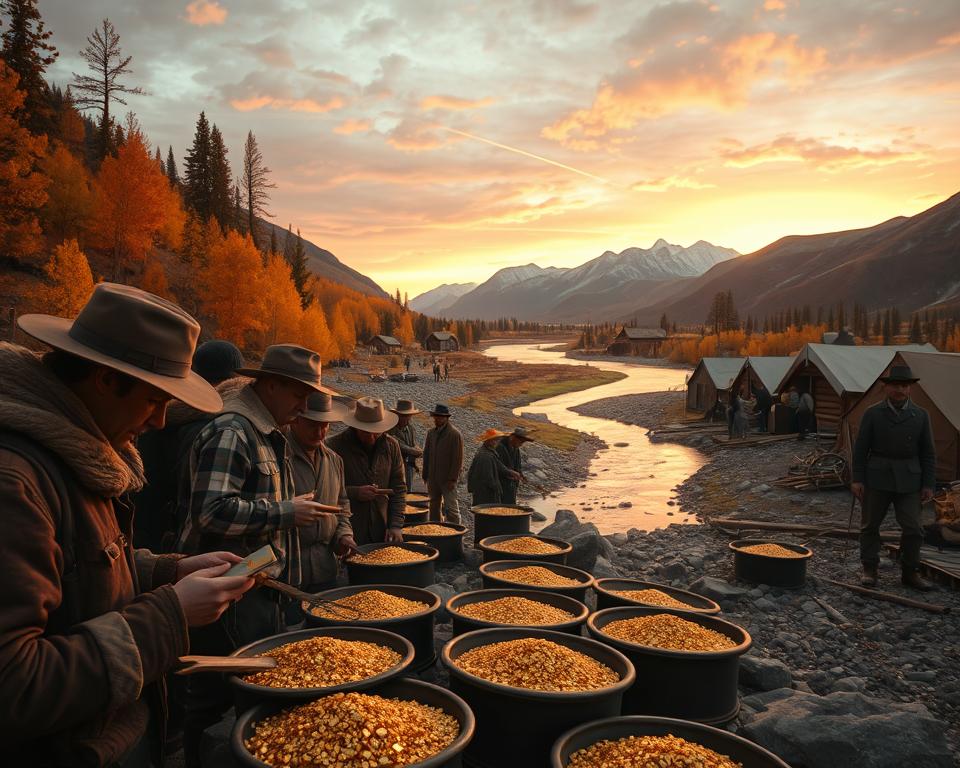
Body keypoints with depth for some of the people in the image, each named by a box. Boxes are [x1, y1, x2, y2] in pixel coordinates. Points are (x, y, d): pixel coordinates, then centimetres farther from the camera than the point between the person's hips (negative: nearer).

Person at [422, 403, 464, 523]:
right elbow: (426, 455, 14)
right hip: (433, 478, 6)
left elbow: (458, 459, -11)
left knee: (451, 508, -5)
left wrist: (452, 478, -15)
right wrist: (425, 476, 9)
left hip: (448, 478, -6)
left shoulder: (455, 434, -9)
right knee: (434, 507, 13)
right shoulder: (431, 433, 9)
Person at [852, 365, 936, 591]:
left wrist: (929, 484, 2)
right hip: (877, 479, -1)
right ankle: (870, 570, 20)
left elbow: (928, 453, 7)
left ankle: (910, 572, 18)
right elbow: (860, 449, 0)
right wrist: (857, 479, -5)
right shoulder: (873, 413, -1)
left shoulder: (920, 415, 4)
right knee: (870, 525, 6)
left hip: (909, 481, 1)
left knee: (913, 528, 1)